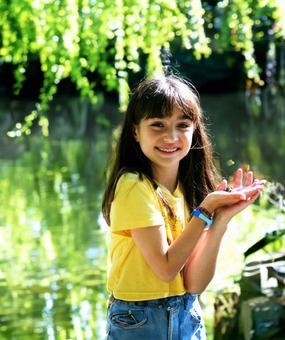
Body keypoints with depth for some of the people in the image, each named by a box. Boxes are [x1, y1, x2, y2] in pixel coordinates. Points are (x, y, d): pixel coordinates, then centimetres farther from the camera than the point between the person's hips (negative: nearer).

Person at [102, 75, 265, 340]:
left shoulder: (190, 189, 1)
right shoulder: (134, 186, -16)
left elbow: (195, 284, -8)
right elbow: (165, 268, -18)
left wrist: (222, 219, -17)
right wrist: (206, 211, -17)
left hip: (188, 318, 5)